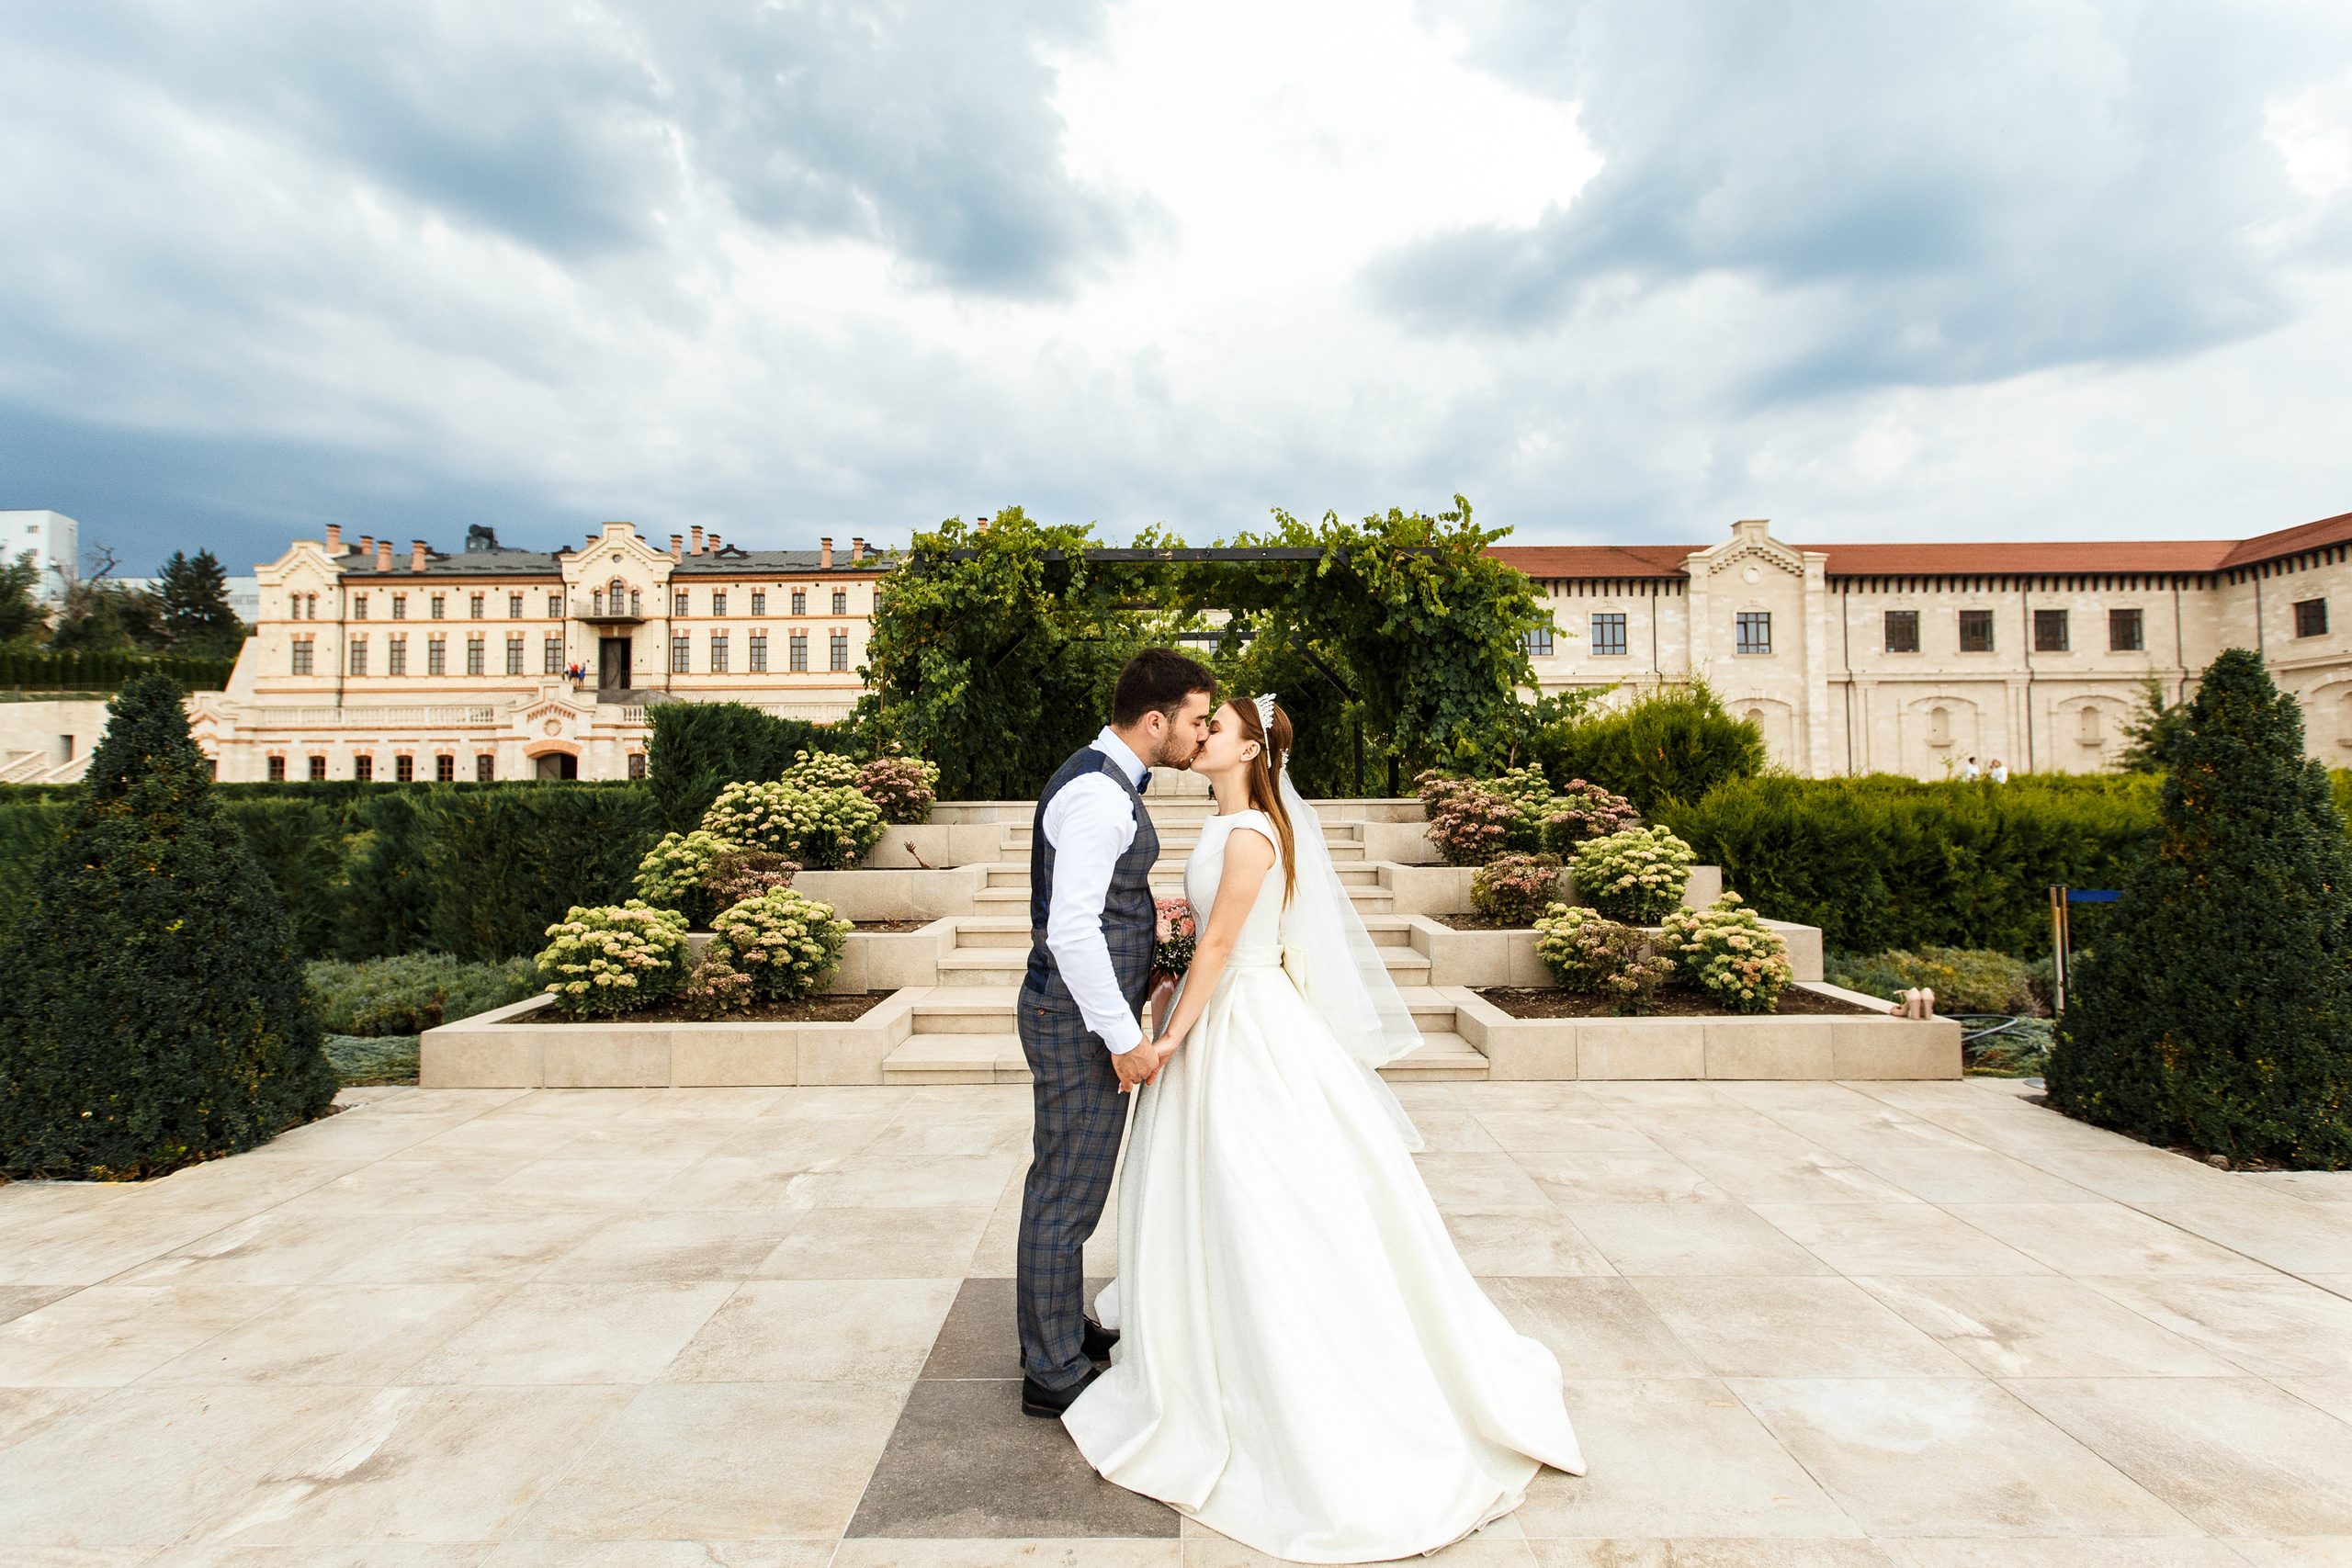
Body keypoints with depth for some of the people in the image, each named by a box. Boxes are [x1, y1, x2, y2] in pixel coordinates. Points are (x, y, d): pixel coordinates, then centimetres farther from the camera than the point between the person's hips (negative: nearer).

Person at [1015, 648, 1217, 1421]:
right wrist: (1123, 1036, -21)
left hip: (1080, 1015, 11)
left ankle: (1057, 1331, 39)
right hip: (1081, 1021, -11)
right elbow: (1072, 929, -26)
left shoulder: (1105, 780, 12)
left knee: (1062, 1188, 22)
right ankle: (1054, 1373, 20)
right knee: (1066, 1197, 4)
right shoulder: (1099, 795, -22)